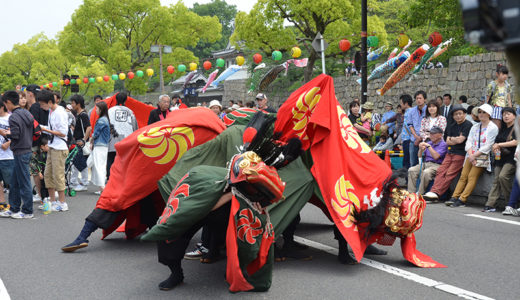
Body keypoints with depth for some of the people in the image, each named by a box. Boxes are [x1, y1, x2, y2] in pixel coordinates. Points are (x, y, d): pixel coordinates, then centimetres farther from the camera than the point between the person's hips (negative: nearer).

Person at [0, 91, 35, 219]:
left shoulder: (14, 117, -16)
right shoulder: (26, 113, 12)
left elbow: (15, 135, -22)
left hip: (20, 153, -9)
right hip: (27, 150, 9)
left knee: (24, 182, -2)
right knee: (14, 183, 16)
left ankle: (27, 211, 5)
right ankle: (14, 209, 23)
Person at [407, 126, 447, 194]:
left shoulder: (443, 144, -2)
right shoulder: (429, 143, 18)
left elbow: (436, 157, -17)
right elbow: (420, 156, 20)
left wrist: (429, 146, -15)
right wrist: (421, 149, -1)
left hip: (436, 165, -6)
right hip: (425, 163, 6)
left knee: (426, 172, -37)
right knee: (411, 170, -19)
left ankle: (420, 194, -28)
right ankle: (411, 193, -21)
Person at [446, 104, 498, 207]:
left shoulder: (493, 128, -1)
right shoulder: (475, 127, 19)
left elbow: (487, 146, -9)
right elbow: (469, 141, 10)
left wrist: (475, 155, -12)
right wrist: (470, 154, -7)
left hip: (482, 157, -6)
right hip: (471, 156, 6)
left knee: (472, 177, -16)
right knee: (463, 176, -4)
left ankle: (462, 200, -20)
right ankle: (454, 197, -9)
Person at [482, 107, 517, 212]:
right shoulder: (502, 129, 20)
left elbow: (516, 142, -15)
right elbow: (496, 141, 21)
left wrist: (499, 145, -11)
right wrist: (495, 148, -2)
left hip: (511, 158, -7)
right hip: (500, 157, 7)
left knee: (503, 176, -23)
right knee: (496, 180, -1)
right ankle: (490, 204, -6)